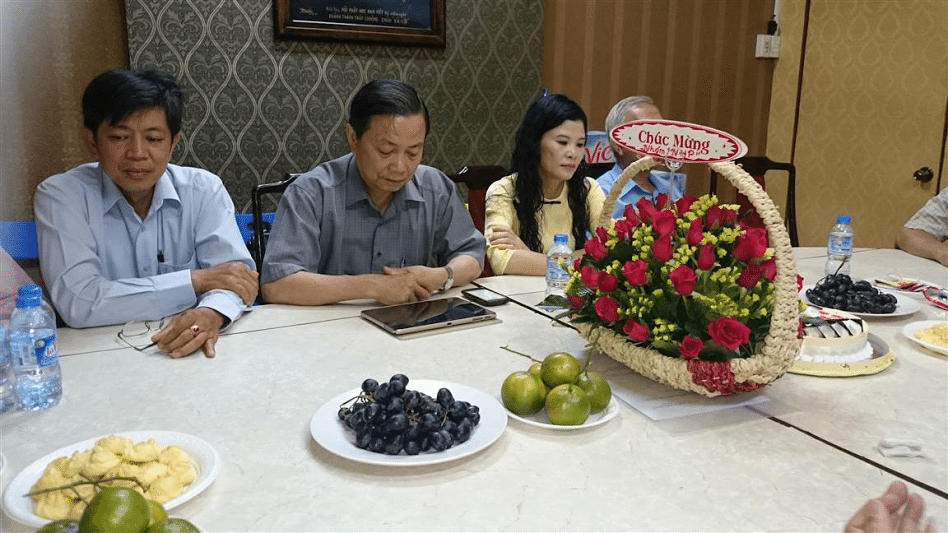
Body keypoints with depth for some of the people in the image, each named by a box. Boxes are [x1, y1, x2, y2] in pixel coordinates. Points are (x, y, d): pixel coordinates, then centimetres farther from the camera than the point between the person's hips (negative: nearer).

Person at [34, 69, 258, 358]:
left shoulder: (204, 189, -1)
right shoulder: (60, 196, -6)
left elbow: (237, 275, -9)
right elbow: (77, 304, -17)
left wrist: (212, 312, -32)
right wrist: (196, 279, -18)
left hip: (192, 354, 1)